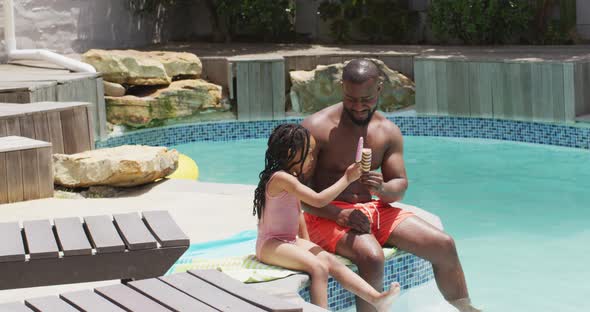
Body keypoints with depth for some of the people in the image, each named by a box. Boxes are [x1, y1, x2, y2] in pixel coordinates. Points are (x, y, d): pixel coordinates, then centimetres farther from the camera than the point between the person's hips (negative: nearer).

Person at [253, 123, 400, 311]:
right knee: (318, 267, -27)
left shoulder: (292, 178, 13)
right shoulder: (281, 178, -21)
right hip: (270, 245, -9)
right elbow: (318, 200, -25)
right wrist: (347, 178, -19)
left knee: (329, 260, -9)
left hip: (289, 241, 9)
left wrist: (306, 243, 15)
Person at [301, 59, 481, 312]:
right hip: (328, 215, -6)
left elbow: (400, 185, 2)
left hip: (373, 210, 6)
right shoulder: (316, 128, -12)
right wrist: (340, 215, -27)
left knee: (444, 245, -3)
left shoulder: (388, 132, 5)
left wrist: (382, 189, -23)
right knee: (372, 256, -36)